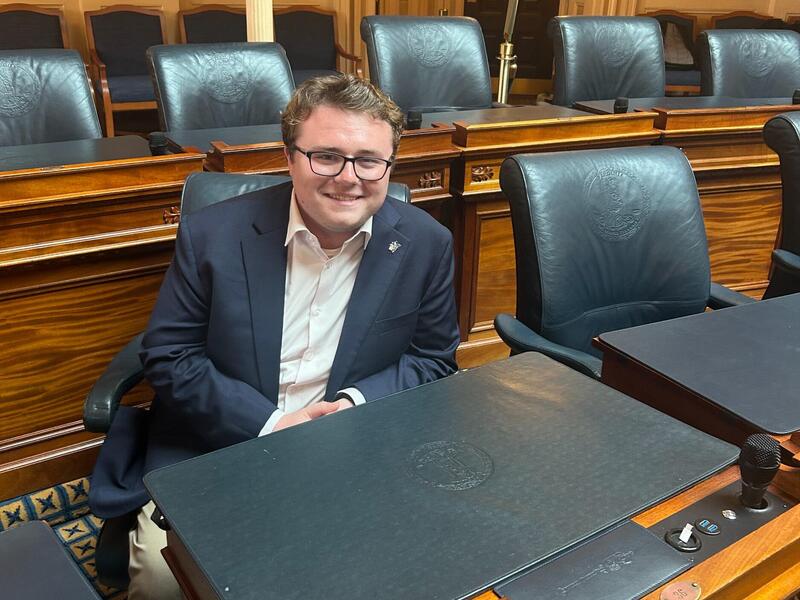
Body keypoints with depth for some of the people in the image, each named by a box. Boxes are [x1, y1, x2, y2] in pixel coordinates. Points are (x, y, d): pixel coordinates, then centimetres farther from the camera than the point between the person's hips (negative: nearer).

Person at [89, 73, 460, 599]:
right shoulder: (212, 235, -8)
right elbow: (168, 357, -4)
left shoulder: (426, 245, -4)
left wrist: (357, 403, -14)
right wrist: (270, 424, -15)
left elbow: (433, 359, 5)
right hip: (211, 450, -1)